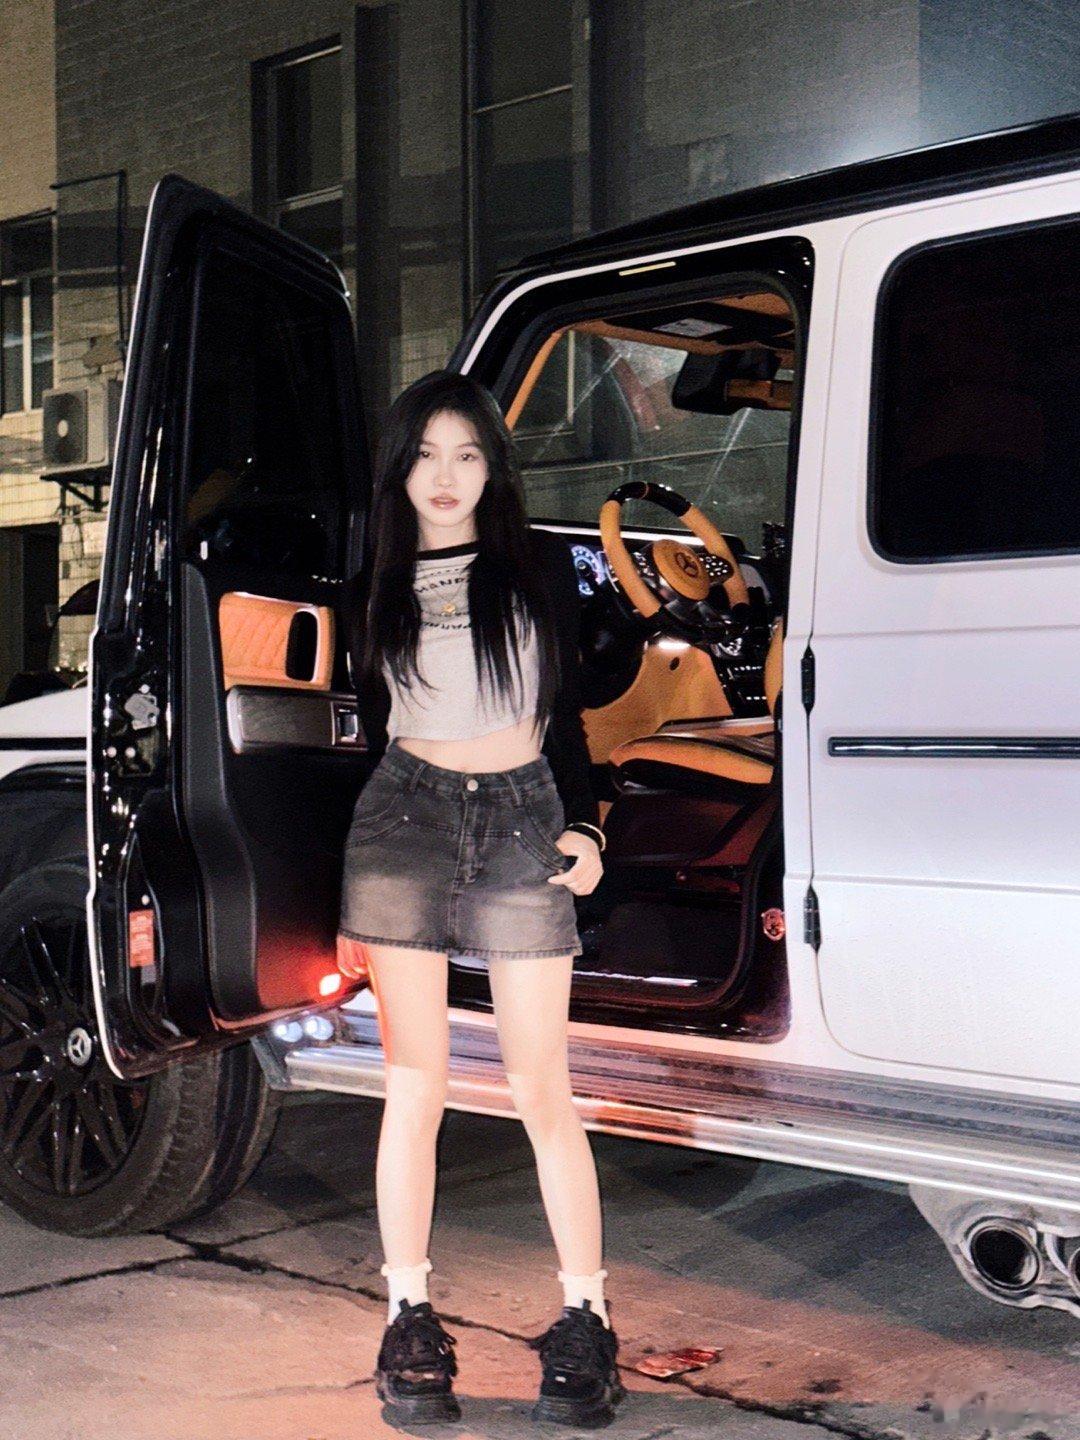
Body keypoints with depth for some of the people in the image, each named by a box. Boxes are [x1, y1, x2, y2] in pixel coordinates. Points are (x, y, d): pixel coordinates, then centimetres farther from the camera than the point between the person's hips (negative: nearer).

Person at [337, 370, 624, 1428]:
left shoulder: (540, 567, 7)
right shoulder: (376, 589, 10)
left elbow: (564, 714, 12)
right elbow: (367, 734, 13)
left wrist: (582, 826, -1)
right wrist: (345, 900, 12)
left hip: (521, 824, -1)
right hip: (403, 822, 1)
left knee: (542, 1090, 0)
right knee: (415, 1085, 2)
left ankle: (584, 1320, 10)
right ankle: (409, 1322, 12)